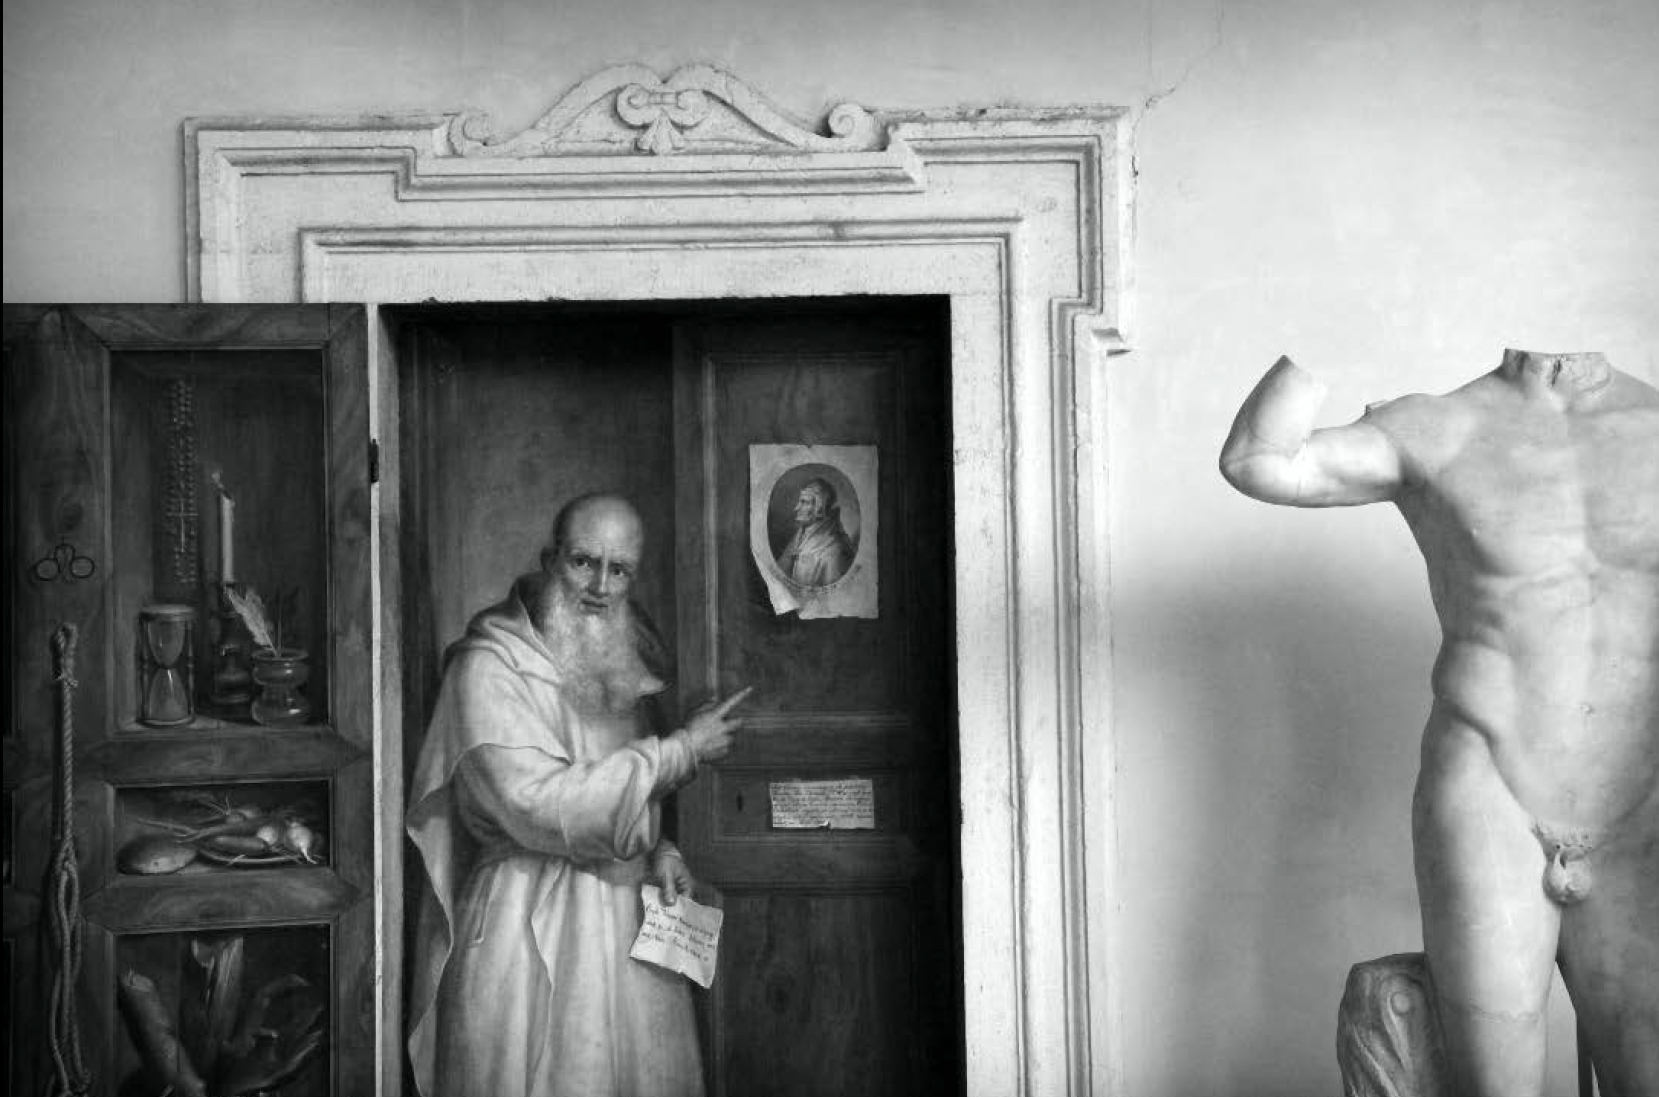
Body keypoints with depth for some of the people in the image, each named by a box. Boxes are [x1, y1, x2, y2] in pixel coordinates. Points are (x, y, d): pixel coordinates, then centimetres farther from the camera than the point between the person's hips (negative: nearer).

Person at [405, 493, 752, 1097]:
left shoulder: (617, 663, 12)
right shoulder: (490, 665, -13)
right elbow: (542, 806, -22)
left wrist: (659, 854, 1)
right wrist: (682, 750, -16)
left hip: (628, 927, 7)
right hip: (534, 929, -7)